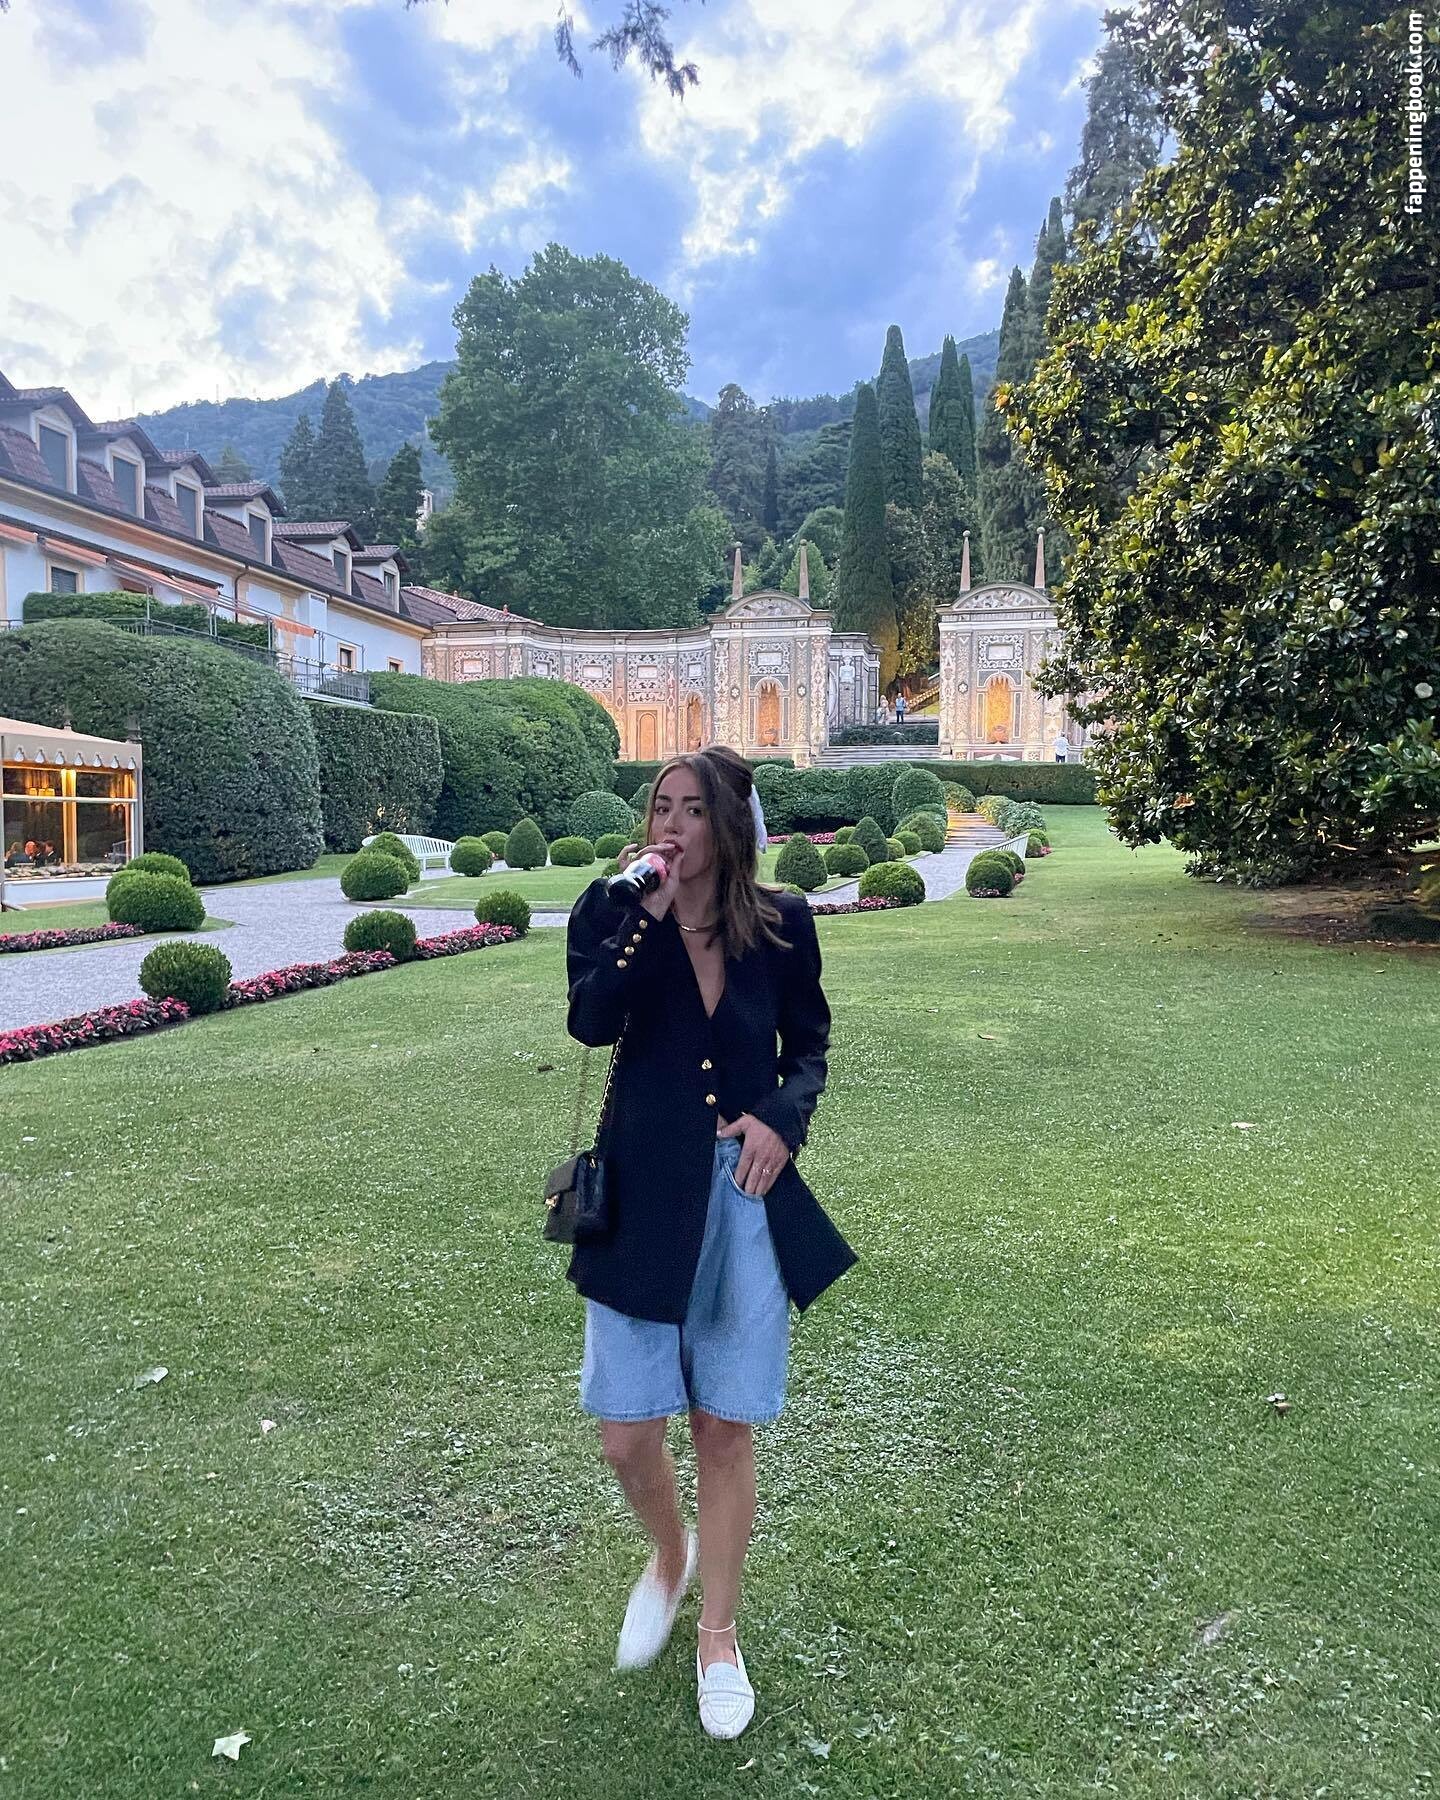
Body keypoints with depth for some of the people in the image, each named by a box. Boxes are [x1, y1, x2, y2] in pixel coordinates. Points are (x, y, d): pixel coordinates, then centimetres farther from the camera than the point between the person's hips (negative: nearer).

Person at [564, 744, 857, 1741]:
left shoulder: (781, 922, -3)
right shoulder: (613, 912, -5)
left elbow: (809, 1045, 7)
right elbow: (590, 1021, -22)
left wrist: (783, 1118, -10)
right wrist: (648, 910, -25)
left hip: (748, 1194, 0)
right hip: (644, 1193, 0)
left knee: (726, 1429, 12)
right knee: (627, 1436, 7)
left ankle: (720, 1633, 37)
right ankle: (670, 1555, 44)